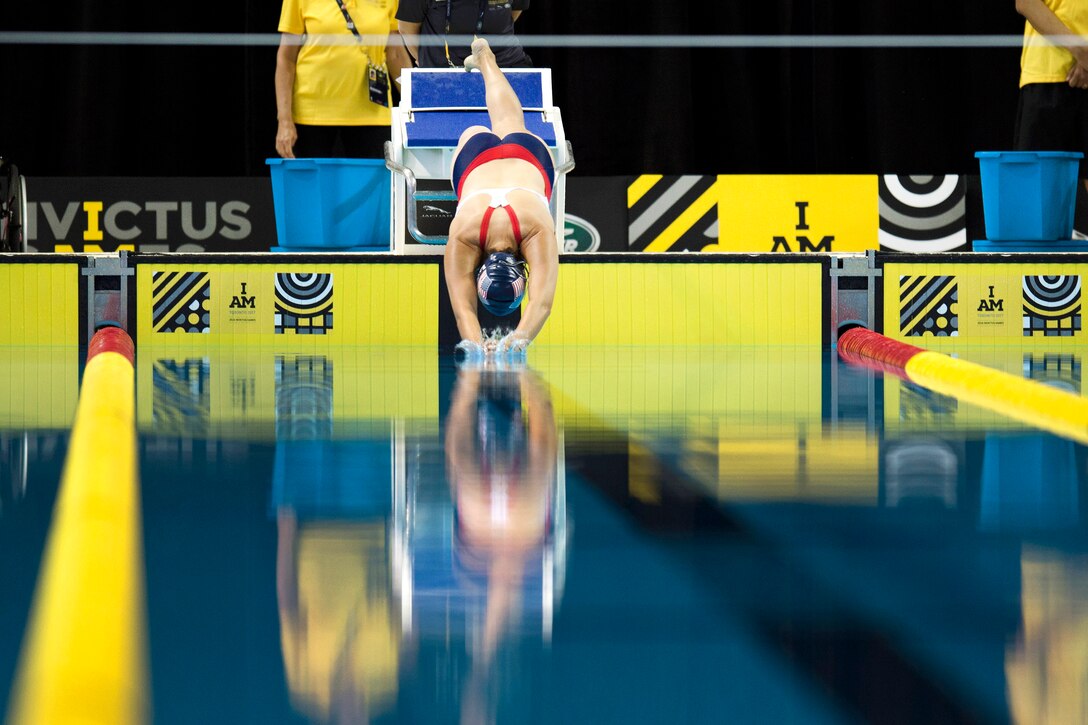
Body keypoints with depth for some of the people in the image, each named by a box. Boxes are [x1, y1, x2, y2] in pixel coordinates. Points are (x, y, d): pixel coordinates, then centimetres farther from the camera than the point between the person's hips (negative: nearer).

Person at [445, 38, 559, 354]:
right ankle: (481, 58, 70)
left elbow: (542, 302, -60)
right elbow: (463, 309, -52)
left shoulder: (538, 230, -52)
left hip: (529, 153, 1)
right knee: (478, 133, 37)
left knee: (509, 127, 37)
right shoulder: (462, 234, -49)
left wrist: (520, 338, -78)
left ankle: (485, 57, 68)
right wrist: (475, 344, -73)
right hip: (474, 157, -1)